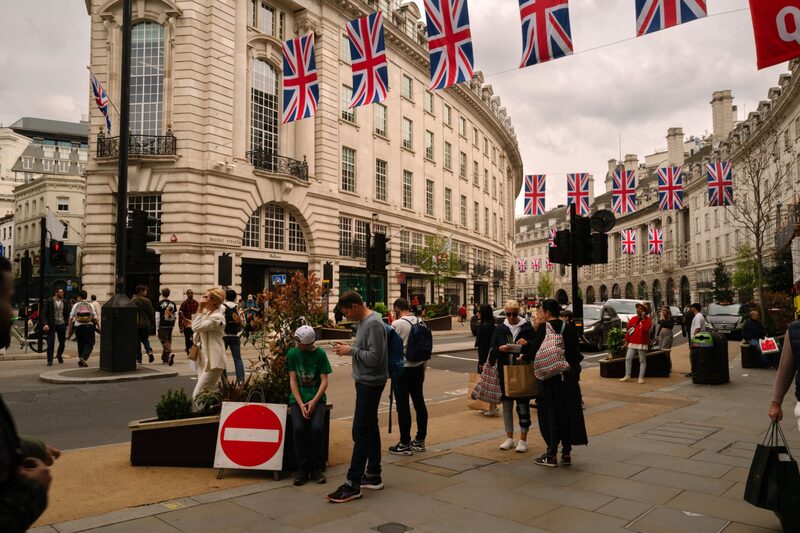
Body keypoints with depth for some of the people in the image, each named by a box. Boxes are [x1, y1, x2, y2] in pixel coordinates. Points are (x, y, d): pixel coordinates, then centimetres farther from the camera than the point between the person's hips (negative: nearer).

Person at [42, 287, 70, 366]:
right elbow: (44, 314, -7)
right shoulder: (49, 302, -5)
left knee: (62, 342, 11)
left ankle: (59, 355, 39)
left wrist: (67, 323, 0)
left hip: (61, 324, 3)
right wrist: (45, 324, -19)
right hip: (52, 325, -3)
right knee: (51, 343, -6)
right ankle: (49, 361, 2)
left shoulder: (64, 302, 6)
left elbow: (68, 313, 11)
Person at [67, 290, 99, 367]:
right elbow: (95, 318, -2)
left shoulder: (76, 305, 2)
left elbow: (71, 318, -1)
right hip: (89, 326, -2)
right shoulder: (90, 305, 1)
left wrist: (70, 329, 5)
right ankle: (83, 357, -16)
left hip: (78, 327, 2)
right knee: (89, 343, 5)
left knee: (80, 344, 14)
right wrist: (98, 327, 5)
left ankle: (80, 361, 18)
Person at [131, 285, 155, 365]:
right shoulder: (147, 301, -5)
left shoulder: (132, 301, -2)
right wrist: (153, 324, 7)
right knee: (145, 339, 17)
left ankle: (138, 359, 8)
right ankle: (149, 351, -7)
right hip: (146, 324, 0)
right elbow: (151, 313, -2)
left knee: (137, 342, 7)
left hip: (136, 325, 0)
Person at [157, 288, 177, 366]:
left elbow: (158, 316, -8)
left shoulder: (160, 304, -7)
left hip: (163, 325, -5)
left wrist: (157, 327, -2)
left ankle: (171, 353, -27)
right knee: (168, 340, 13)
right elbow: (175, 315, 7)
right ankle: (165, 358, 20)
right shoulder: (173, 303, 5)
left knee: (163, 340, -3)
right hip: (171, 325, 5)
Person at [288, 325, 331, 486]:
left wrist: (313, 402, -15)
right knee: (298, 428, -25)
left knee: (317, 428, -25)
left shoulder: (320, 354, -2)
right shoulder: (292, 354, 1)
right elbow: (293, 381, -1)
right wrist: (301, 404, -12)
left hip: (317, 398, -1)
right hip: (298, 399, 1)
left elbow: (324, 381, -2)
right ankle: (302, 468, -10)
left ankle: (316, 468, -7)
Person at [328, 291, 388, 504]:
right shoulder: (364, 321, 11)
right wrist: (348, 347, 5)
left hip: (370, 383, -10)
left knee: (361, 431, -8)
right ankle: (373, 475, 25)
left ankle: (353, 484, -3)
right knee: (370, 428, 15)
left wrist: (351, 350, -16)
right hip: (365, 382, 10)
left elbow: (374, 358, -24)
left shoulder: (373, 324, -19)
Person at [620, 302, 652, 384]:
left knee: (642, 361, 2)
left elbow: (646, 329, -20)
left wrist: (643, 319, -20)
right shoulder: (632, 319, 12)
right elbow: (628, 331, 13)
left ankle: (641, 377, 5)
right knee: (628, 359, 1)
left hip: (642, 344, -4)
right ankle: (627, 376, 8)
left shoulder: (647, 320, -2)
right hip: (632, 344, 5)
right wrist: (626, 342, 11)